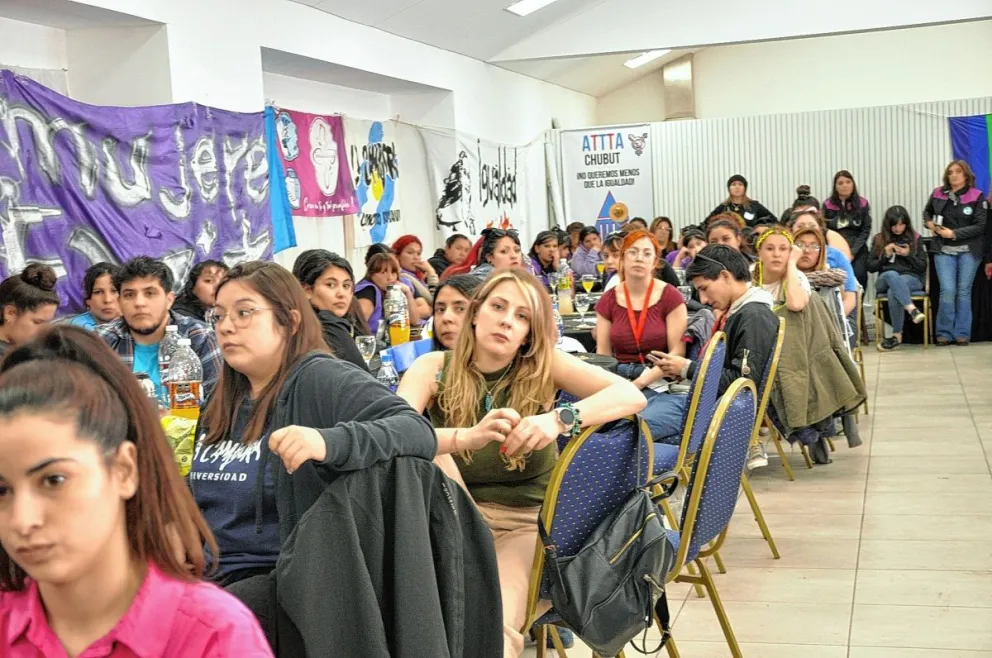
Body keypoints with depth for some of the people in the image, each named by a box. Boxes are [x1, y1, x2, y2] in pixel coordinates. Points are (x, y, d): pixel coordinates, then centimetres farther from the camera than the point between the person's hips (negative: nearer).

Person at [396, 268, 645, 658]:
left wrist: (559, 419, -37)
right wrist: (466, 437, -43)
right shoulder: (434, 368, -7)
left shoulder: (542, 366, -7)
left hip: (528, 521, -3)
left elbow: (631, 396, -19)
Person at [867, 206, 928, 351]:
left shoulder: (914, 238, 12)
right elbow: (870, 267, 9)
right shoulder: (879, 239, 12)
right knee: (892, 275, -38)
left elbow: (923, 267, 8)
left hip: (912, 279, -1)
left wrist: (908, 255, -8)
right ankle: (912, 309, -54)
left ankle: (897, 335, -33)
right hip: (885, 280, 1)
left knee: (893, 291, -37)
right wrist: (885, 255, -6)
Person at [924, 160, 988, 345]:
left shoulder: (977, 196, -4)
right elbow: (927, 211, 22)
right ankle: (944, 333, 2)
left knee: (964, 291, 3)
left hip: (969, 251, -1)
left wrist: (954, 233, -15)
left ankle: (962, 333, 9)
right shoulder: (938, 194, 3)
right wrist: (929, 223, 0)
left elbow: (981, 225, -10)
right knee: (947, 291, -8)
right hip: (944, 250, 1)